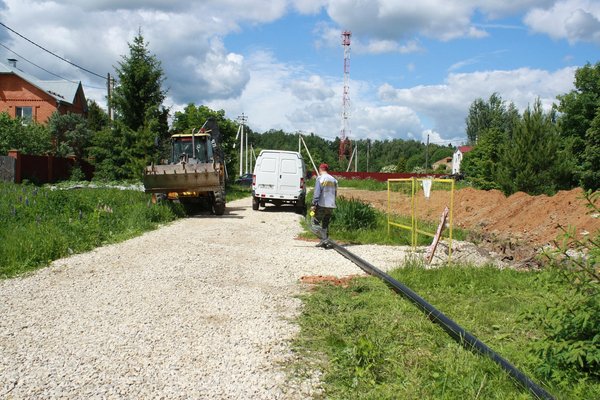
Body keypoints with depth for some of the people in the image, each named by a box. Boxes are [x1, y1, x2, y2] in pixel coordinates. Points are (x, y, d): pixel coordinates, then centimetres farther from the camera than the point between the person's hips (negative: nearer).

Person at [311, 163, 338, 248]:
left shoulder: (320, 178, -6)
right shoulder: (334, 180, 13)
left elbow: (317, 193, -13)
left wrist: (313, 204, -13)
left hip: (322, 206, -6)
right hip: (331, 206, 7)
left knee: (314, 223, -2)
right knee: (325, 225, 15)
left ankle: (324, 239, -16)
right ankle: (325, 242, 14)